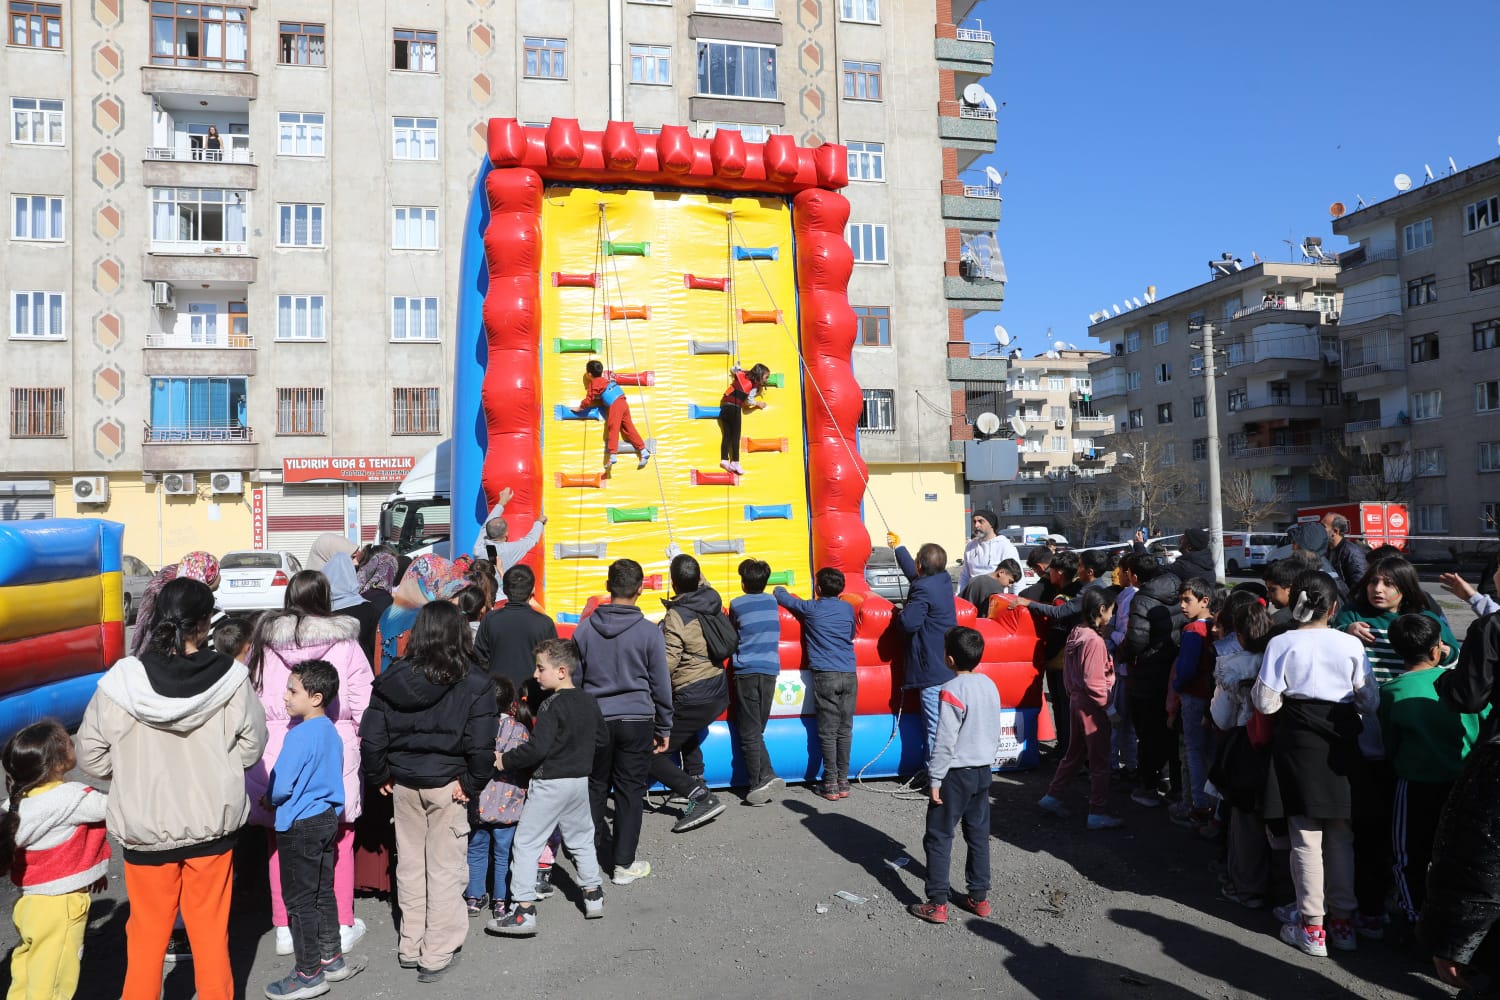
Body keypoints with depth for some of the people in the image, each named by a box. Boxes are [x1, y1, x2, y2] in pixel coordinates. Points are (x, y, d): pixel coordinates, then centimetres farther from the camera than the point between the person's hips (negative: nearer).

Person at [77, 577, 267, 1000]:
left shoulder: (121, 681, -16)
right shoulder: (230, 678, -16)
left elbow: (91, 756, -7)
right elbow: (251, 747, -6)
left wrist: (133, 772, 11)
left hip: (146, 826, 0)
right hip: (213, 822, 0)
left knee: (147, 929, 19)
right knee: (210, 926, 16)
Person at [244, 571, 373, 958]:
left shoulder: (264, 640, 1)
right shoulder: (344, 643, -6)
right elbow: (363, 705, -6)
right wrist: (365, 745, 8)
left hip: (275, 749, 2)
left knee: (281, 839, 14)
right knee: (339, 839, 11)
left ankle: (284, 928, 22)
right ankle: (342, 924, 20)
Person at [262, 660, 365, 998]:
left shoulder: (300, 735, -22)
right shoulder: (332, 732, 4)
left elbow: (281, 785, -23)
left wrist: (268, 800, -1)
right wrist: (278, 799, 13)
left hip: (300, 826, -8)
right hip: (328, 818, 8)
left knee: (300, 901, 4)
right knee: (324, 893, 18)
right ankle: (332, 958, 28)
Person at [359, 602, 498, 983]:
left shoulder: (392, 679, -4)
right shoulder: (473, 684, -15)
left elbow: (370, 737, -2)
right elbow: (481, 745, -19)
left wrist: (382, 776, 10)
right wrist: (472, 783, -6)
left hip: (404, 785, 4)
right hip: (447, 786, -4)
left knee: (409, 864, 18)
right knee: (445, 869, 8)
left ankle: (410, 947, 30)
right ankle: (436, 956, 16)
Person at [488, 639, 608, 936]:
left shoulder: (552, 705, -19)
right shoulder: (589, 703, 5)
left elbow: (537, 748, -25)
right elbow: (599, 741, 14)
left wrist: (504, 761, -13)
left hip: (549, 783, -8)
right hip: (580, 781, 8)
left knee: (525, 843, 1)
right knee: (581, 839, 21)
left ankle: (524, 911, -1)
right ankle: (593, 895, 28)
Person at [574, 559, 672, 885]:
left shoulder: (585, 628, -2)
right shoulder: (649, 632, -8)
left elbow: (574, 678, 6)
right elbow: (661, 684, -1)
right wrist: (664, 727, 9)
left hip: (595, 719, 2)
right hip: (637, 720, -2)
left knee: (595, 787, 16)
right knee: (630, 791, 6)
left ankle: (596, 847, 28)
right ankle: (624, 863, 12)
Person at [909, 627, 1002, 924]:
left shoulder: (952, 691, -20)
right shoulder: (990, 686, 2)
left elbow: (945, 742, -19)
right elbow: (995, 734, 11)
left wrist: (934, 779, -12)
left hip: (956, 774, -7)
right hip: (983, 771, 7)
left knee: (938, 837, 3)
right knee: (979, 835, 16)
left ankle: (937, 904, 6)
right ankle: (979, 897, 24)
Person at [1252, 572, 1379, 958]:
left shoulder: (1281, 644, -10)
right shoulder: (1351, 644, -4)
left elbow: (1266, 702, -11)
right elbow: (1370, 702, 2)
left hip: (1299, 742, -2)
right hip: (1341, 742, 3)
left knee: (1306, 837, 5)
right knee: (1341, 836, 14)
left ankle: (1312, 926, 11)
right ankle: (1343, 919, 24)